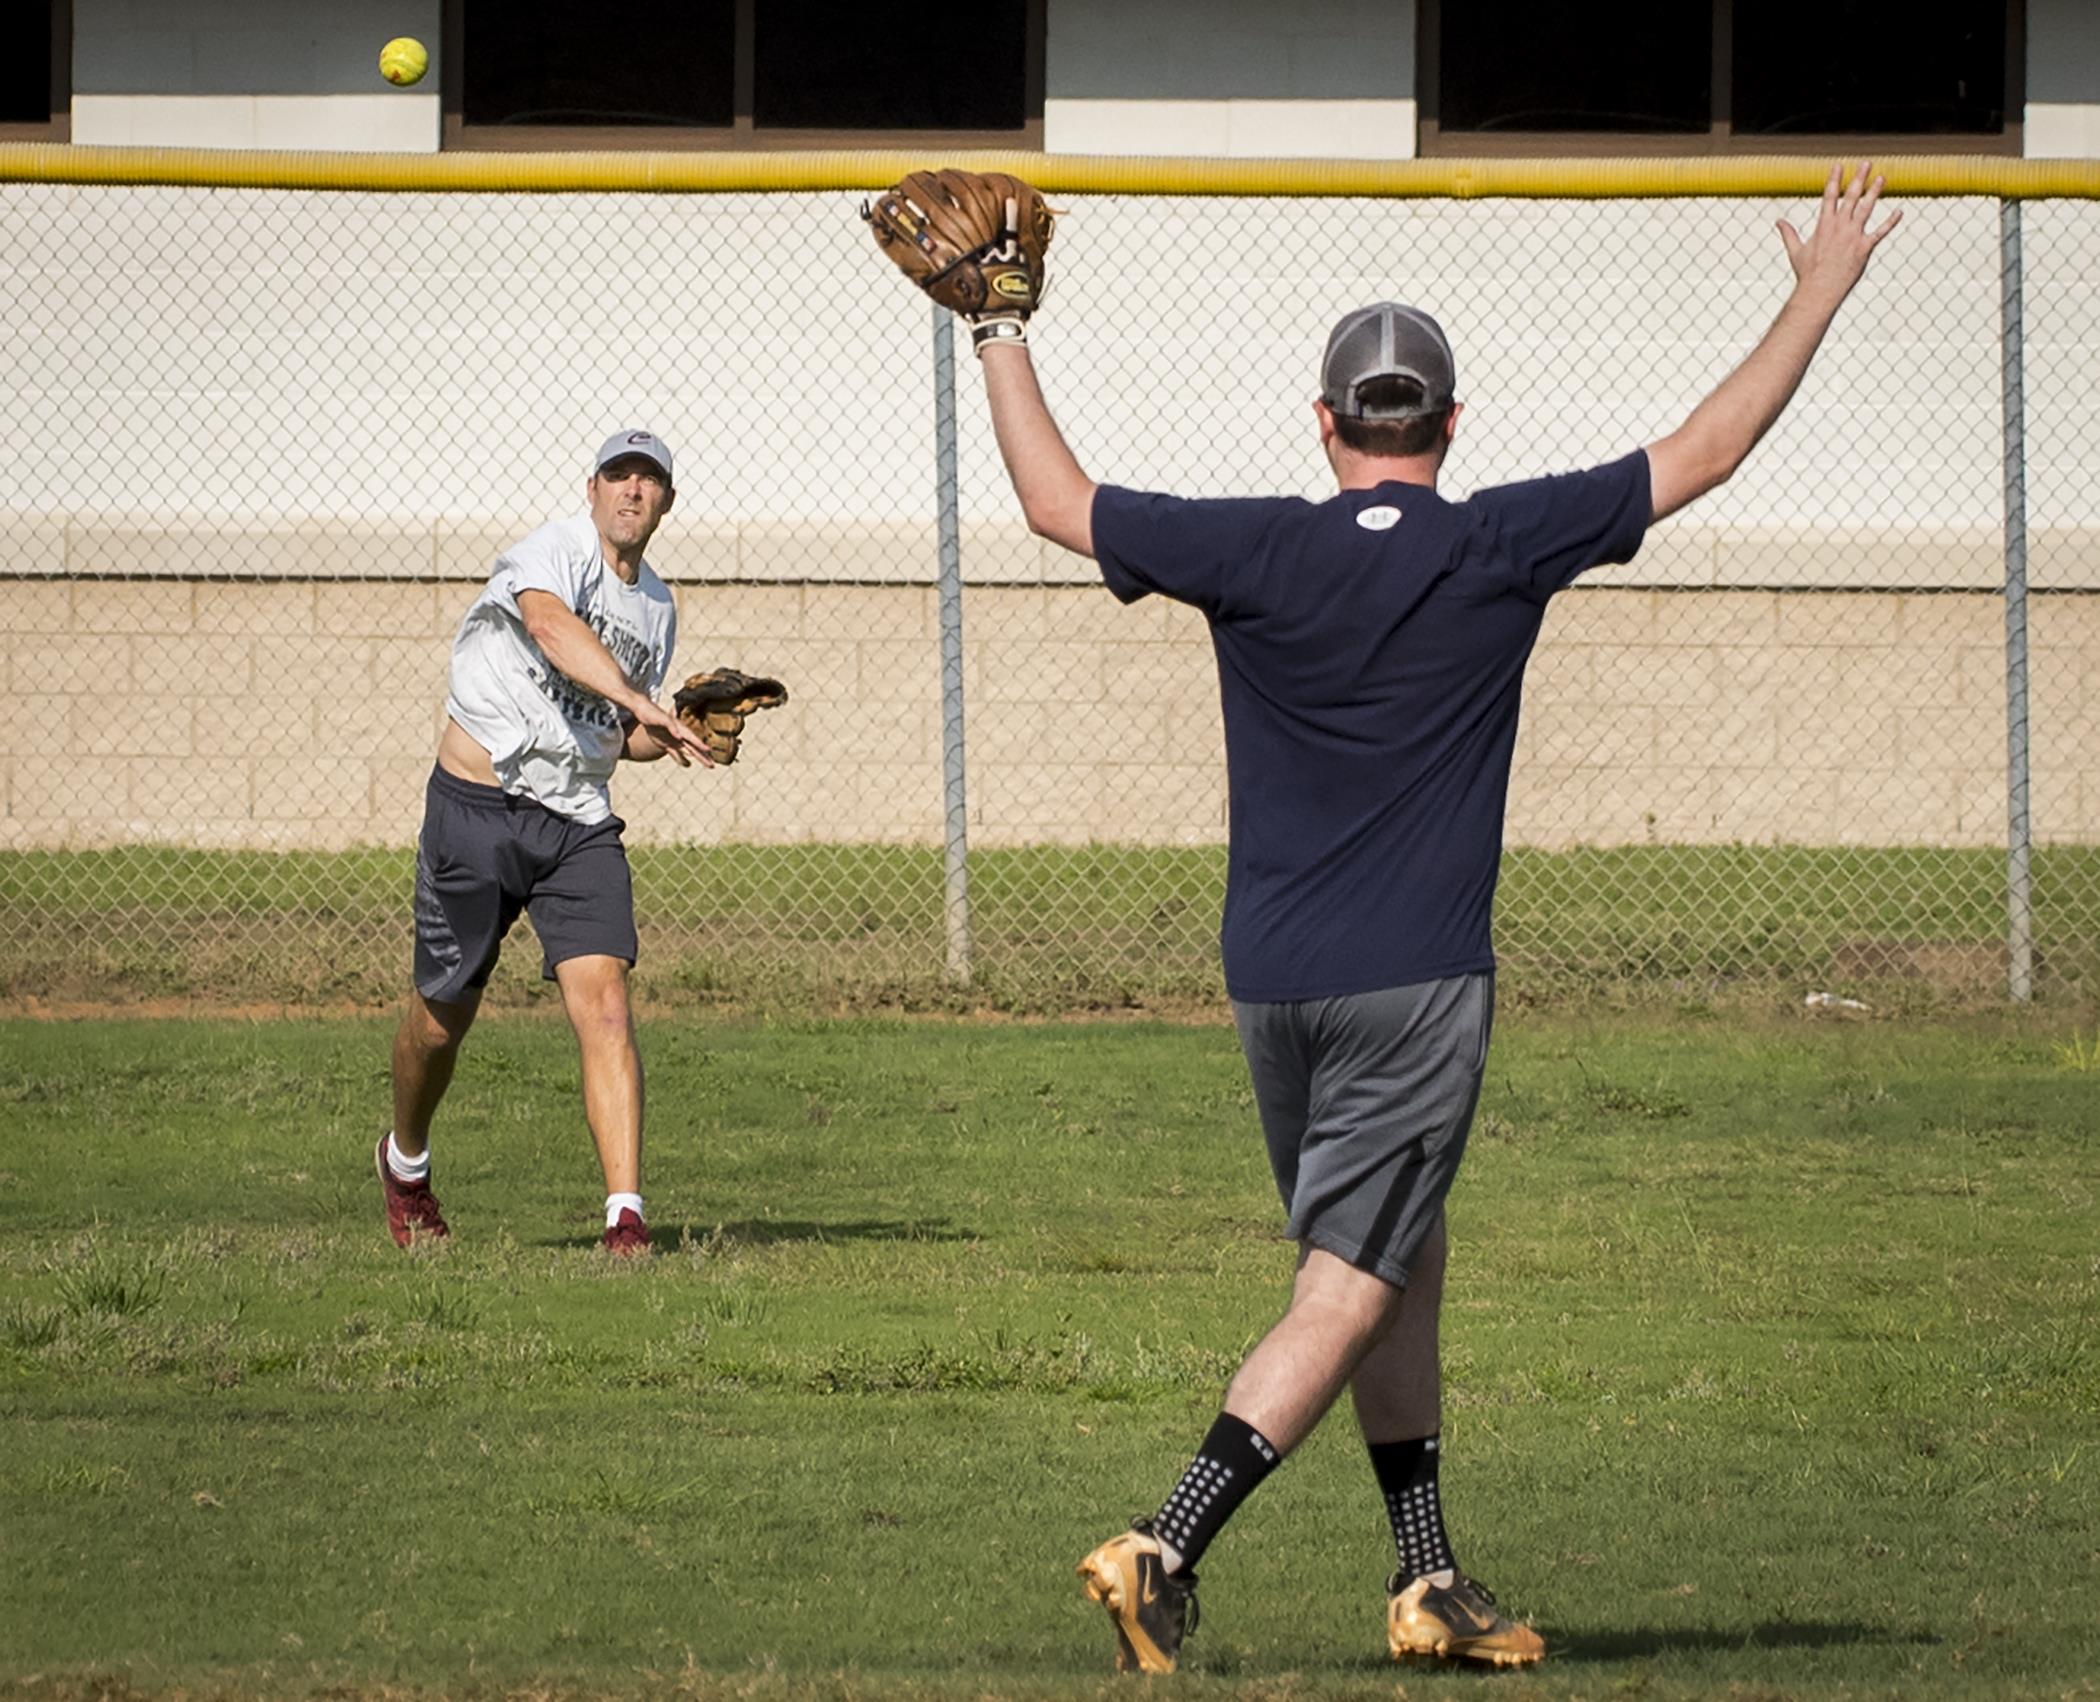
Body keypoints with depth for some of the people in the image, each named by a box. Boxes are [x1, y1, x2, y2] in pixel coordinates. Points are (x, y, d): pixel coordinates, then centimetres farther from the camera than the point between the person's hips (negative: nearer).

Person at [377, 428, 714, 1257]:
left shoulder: (658, 610, 12)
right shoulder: (556, 550, -11)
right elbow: (554, 628, -34)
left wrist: (677, 737, 1)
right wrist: (645, 705, -47)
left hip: (579, 824, 5)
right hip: (478, 808, -4)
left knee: (604, 1004, -14)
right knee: (442, 1015, 7)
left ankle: (626, 1217, -20)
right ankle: (405, 1159, 38)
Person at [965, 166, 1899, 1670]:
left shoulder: (1256, 554, -2)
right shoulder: (1507, 548, -6)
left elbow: (1056, 499, 8)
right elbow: (1707, 452, 1)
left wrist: (1002, 334, 21)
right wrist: (1822, 295, 12)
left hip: (1272, 982, 4)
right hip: (1416, 982, -4)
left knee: (1404, 1262, 18)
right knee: (1349, 1296, -5)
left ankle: (1431, 1584, 19)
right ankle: (1164, 1551, -19)